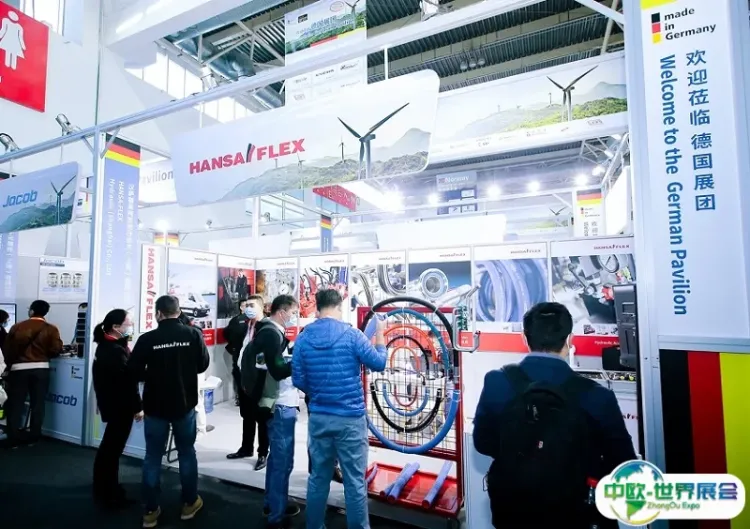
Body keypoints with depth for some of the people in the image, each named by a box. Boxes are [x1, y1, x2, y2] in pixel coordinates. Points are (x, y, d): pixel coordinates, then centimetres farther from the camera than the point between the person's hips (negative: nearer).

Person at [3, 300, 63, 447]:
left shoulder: (17, 327, 3)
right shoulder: (51, 329, -3)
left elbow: (7, 349, 7)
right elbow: (56, 350, -10)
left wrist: (9, 364, 22)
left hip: (19, 369, 1)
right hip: (40, 368, -1)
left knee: (15, 404, 9)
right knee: (37, 404, 7)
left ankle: (13, 439, 11)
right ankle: (33, 437, 13)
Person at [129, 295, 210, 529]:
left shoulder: (147, 339, -14)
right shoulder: (193, 334, -12)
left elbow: (133, 371, -8)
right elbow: (203, 365, -2)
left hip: (155, 406, -1)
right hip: (185, 404, 1)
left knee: (153, 457, 14)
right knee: (187, 453, 15)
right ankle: (190, 503, 26)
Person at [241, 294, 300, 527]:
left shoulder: (270, 332, 13)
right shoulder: (271, 333, -18)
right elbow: (279, 371, -26)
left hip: (280, 404, 10)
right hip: (281, 406, -10)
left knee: (276, 458, 21)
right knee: (283, 461, -1)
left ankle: (272, 504, 35)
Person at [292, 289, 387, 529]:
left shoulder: (303, 338, -1)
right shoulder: (350, 334, -12)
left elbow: (298, 381, 3)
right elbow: (378, 364, -5)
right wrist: (380, 335, 8)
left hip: (318, 417, 4)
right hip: (350, 418, -4)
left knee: (318, 477, 17)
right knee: (355, 480, 7)